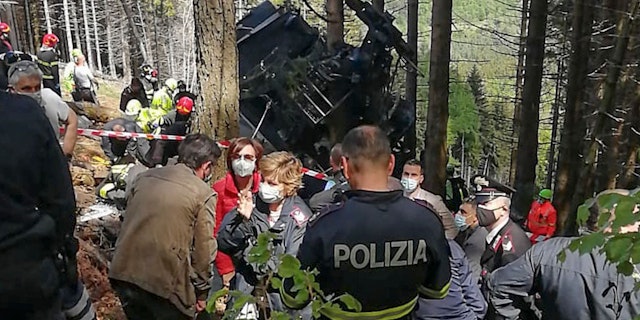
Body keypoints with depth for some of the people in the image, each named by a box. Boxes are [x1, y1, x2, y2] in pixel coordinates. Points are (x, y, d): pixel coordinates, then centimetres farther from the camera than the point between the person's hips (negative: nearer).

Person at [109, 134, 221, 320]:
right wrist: (201, 292, 6)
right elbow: (203, 250, -7)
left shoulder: (144, 178, 9)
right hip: (165, 283, -5)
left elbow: (128, 222, 14)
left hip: (123, 274, 6)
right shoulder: (203, 194, -7)